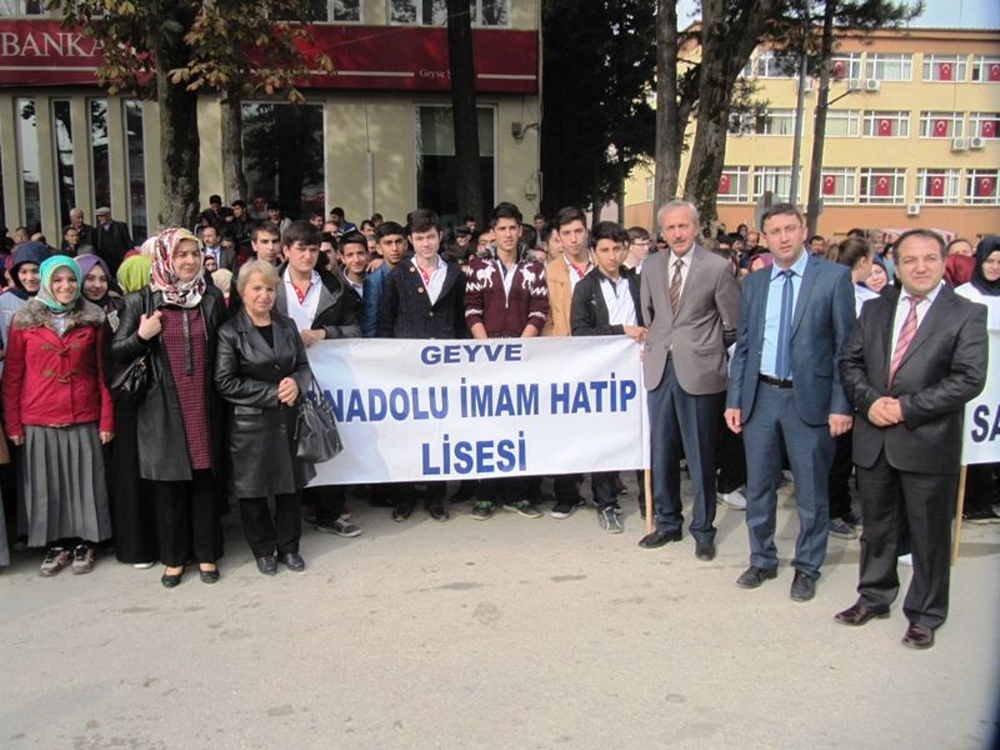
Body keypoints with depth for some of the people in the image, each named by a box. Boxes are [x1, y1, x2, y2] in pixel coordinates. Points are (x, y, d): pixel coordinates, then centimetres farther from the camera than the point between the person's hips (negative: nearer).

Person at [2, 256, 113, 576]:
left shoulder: (93, 319, 2)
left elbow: (102, 372, 4)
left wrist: (106, 420, 0)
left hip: (84, 419, 0)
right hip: (38, 421, 0)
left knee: (84, 482, 6)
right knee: (46, 485, 8)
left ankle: (84, 543, 21)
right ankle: (57, 544, 22)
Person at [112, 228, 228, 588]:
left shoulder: (213, 298, 5)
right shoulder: (141, 301, 0)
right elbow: (117, 353, 1)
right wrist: (141, 337, -15)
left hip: (204, 406, 1)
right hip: (162, 409, -1)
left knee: (205, 480, 8)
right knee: (168, 484, 7)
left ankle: (206, 553, 23)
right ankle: (174, 557, 22)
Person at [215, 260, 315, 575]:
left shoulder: (287, 325, 9)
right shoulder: (230, 332, -7)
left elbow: (304, 367, 13)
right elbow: (225, 382, -11)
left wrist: (296, 384, -11)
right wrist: (273, 393, -15)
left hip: (287, 420, 4)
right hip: (250, 425, -4)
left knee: (290, 484, 10)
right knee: (253, 491, 7)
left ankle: (289, 546, 27)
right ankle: (263, 549, 26)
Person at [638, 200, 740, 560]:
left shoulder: (717, 268, -7)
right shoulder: (652, 265, 8)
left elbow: (734, 323, 0)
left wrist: (705, 348, 8)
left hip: (699, 371, -4)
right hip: (660, 368, 5)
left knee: (701, 456, 5)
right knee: (661, 453, 12)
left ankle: (703, 530, 19)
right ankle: (667, 523, 27)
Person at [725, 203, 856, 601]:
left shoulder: (834, 277, -4)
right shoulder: (753, 283, 8)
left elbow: (845, 346, -5)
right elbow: (743, 345, 10)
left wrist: (842, 404, -10)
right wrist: (734, 399, 4)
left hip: (809, 398, -3)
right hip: (760, 397, 4)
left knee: (811, 492, 8)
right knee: (758, 487, 13)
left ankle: (807, 568, 26)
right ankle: (762, 560, 31)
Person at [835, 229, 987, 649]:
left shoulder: (966, 315, -5)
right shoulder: (874, 310, 10)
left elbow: (969, 379, -13)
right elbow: (850, 363, 9)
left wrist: (906, 407, -17)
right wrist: (869, 401, -10)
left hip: (928, 445, -4)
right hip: (874, 441, 4)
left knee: (929, 536, 8)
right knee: (877, 528, 18)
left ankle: (925, 616, 25)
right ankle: (874, 597, 35)